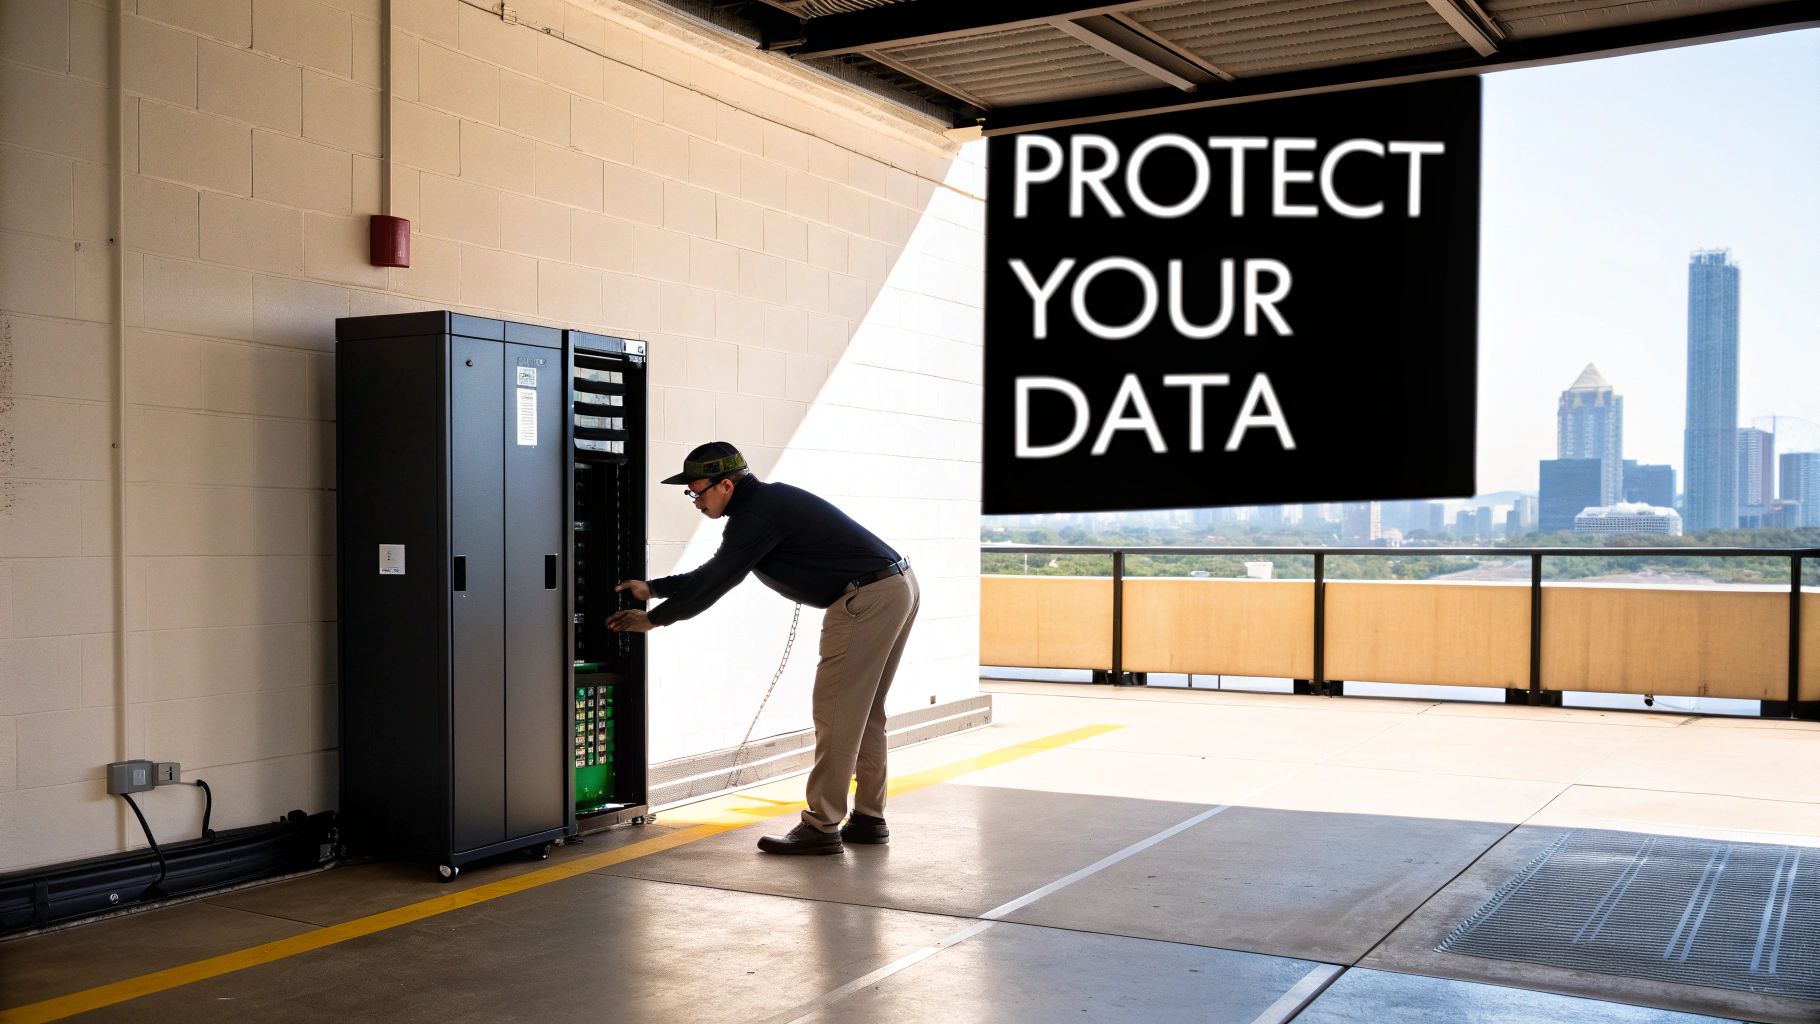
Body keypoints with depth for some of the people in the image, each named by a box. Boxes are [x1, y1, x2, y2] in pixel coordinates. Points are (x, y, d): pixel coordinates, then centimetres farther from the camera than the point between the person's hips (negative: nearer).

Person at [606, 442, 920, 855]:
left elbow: (713, 583, -10)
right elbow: (716, 572, 26)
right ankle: (869, 818, 21)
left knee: (835, 712, -6)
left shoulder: (757, 515, -14)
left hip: (867, 599, -10)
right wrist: (652, 588, 28)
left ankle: (822, 826, -2)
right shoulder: (765, 501, 18)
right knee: (864, 712, 15)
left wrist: (652, 619, 2)